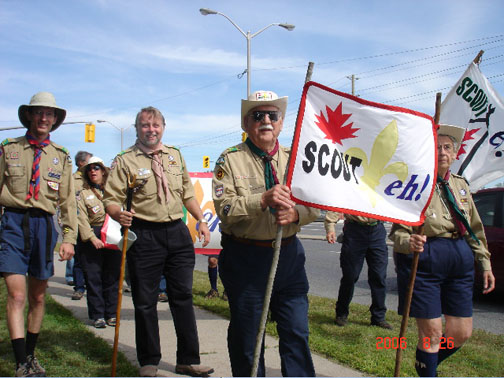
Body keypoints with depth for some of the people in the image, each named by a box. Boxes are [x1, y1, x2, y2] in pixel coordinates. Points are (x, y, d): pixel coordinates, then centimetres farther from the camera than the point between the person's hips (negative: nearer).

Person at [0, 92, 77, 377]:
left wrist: (69, 238, 0)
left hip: (44, 225, 2)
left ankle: (31, 355, 28)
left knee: (38, 297, 12)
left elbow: (68, 201, 8)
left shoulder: (61, 156, 10)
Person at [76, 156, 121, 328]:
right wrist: (92, 238, -13)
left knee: (112, 275, 4)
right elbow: (82, 219, -2)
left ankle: (111, 314, 13)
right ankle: (97, 315, 8)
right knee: (93, 277, 0)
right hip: (90, 238, -1)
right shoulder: (83, 193, 7)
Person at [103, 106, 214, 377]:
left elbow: (187, 193, 20)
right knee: (145, 302, 4)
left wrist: (201, 221, 12)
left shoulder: (175, 156, 14)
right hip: (144, 236, -4)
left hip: (178, 233, 4)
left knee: (183, 297, 8)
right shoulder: (125, 161, -1)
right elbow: (110, 199, -5)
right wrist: (118, 214, -27)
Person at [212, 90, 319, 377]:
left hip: (289, 253, 3)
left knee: (297, 331, 7)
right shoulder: (230, 160, -3)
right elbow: (224, 208, -14)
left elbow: (316, 204, 5)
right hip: (245, 258, -3)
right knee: (246, 334, 8)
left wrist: (296, 213, -17)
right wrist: (263, 199, -26)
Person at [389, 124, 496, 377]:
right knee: (432, 332, -2)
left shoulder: (460, 185, 13)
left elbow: (475, 228, 20)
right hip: (424, 262, -6)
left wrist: (485, 263, 15)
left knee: (461, 333, 10)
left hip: (461, 261, 6)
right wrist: (408, 243, -32)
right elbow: (399, 230, -10)